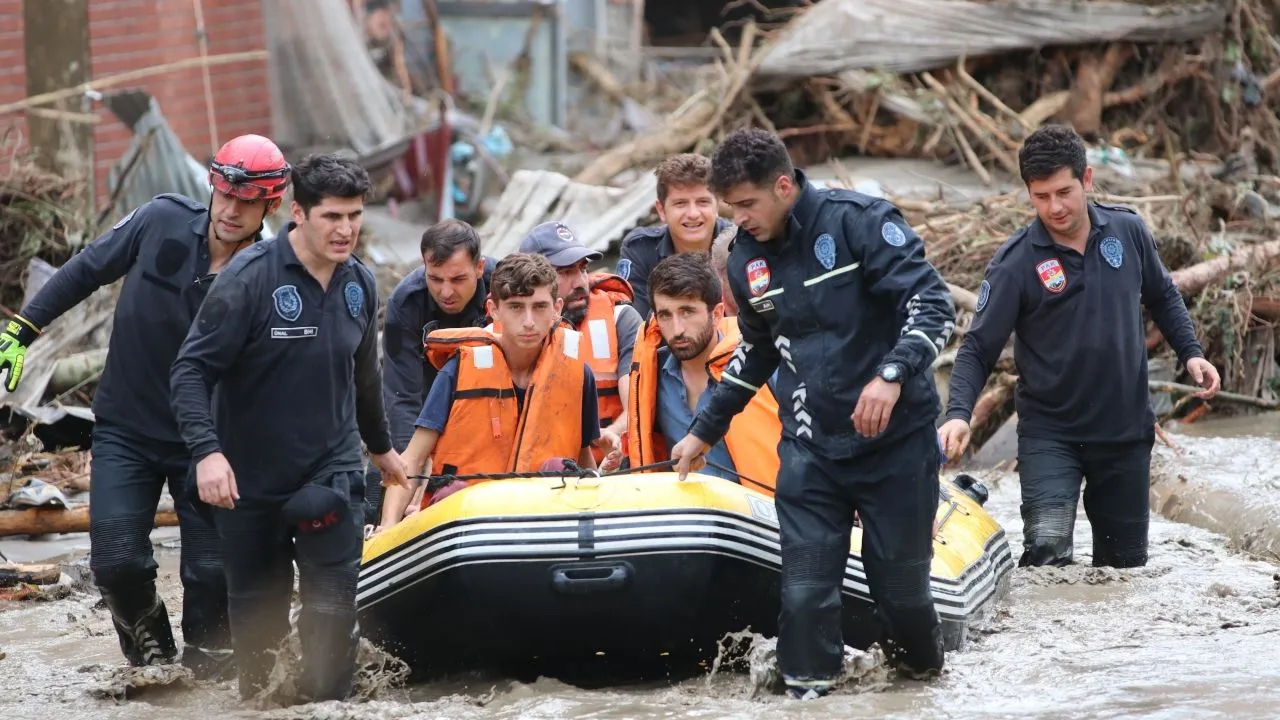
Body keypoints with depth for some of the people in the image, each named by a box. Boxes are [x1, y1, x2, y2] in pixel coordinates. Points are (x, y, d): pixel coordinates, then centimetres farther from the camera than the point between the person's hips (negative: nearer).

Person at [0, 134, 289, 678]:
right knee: (117, 562, -10)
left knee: (212, 572, -7)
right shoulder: (163, 221, -9)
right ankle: (152, 652, 20)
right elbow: (88, 270, 5)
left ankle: (208, 668, 17)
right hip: (125, 431, 1)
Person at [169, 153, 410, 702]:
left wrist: (381, 447, 32)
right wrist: (206, 451, -29)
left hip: (332, 472, 3)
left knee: (332, 607, -8)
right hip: (248, 481, -3)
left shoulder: (359, 284, 3)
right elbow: (191, 370, -17)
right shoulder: (249, 277, -15)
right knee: (256, 609, 11)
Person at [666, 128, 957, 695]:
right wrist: (705, 430, 28)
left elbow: (934, 304, -17)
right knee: (806, 590, -9)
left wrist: (892, 374, -32)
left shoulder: (858, 221, -13)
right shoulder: (746, 260, 6)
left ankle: (921, 668, 32)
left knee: (899, 582, 4)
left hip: (896, 436, -4)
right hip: (810, 449, 4)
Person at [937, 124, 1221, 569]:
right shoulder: (1016, 263, -14)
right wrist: (958, 414, -27)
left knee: (1125, 560, 13)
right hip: (1049, 435, -3)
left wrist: (1191, 353, 4)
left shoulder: (1128, 231, -3)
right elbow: (979, 348, -12)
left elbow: (1162, 297, 15)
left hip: (1127, 431, 4)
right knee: (1047, 551, -23)